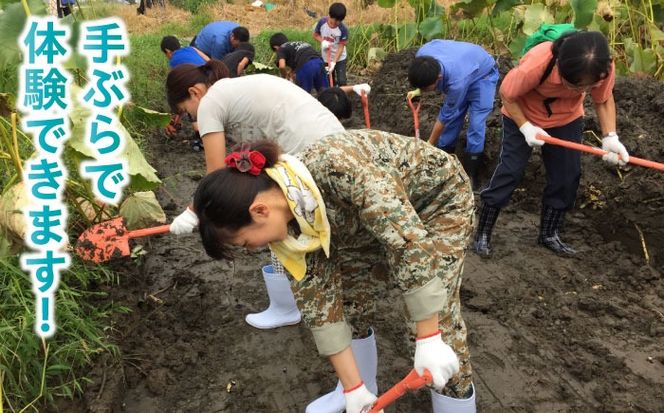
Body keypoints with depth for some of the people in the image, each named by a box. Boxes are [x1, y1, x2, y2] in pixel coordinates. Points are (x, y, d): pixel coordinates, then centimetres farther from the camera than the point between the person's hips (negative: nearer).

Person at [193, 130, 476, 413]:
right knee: (349, 296, 5)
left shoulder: (336, 167, -40)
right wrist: (353, 388, -10)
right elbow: (318, 299, -13)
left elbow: (410, 241, -38)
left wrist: (429, 339, -33)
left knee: (439, 317, -11)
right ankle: (363, 388, 30)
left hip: (440, 199, -6)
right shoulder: (288, 221, -16)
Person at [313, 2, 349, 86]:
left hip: (340, 58, -3)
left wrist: (334, 62, -25)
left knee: (341, 81, -8)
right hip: (326, 58, 3)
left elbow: (341, 46, -19)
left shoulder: (343, 29, -23)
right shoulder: (322, 22, -17)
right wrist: (323, 41, -21)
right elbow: (315, 35, 0)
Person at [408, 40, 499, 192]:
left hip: (482, 75, -6)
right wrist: (418, 91, -12)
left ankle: (471, 175, -4)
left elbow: (445, 116, -28)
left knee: (476, 124, -15)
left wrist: (429, 145, -15)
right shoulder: (422, 55, -31)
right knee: (452, 118, 2)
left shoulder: (457, 81, -45)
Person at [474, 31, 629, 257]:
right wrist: (525, 127, -29)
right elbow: (507, 94, -22)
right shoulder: (536, 64, -40)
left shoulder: (604, 68, -29)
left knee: (567, 176, 3)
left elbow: (604, 100, -11)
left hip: (567, 120, 4)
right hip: (522, 116, -4)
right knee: (510, 171, -8)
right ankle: (482, 233, 5)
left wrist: (610, 137, -24)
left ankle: (550, 234, 23)